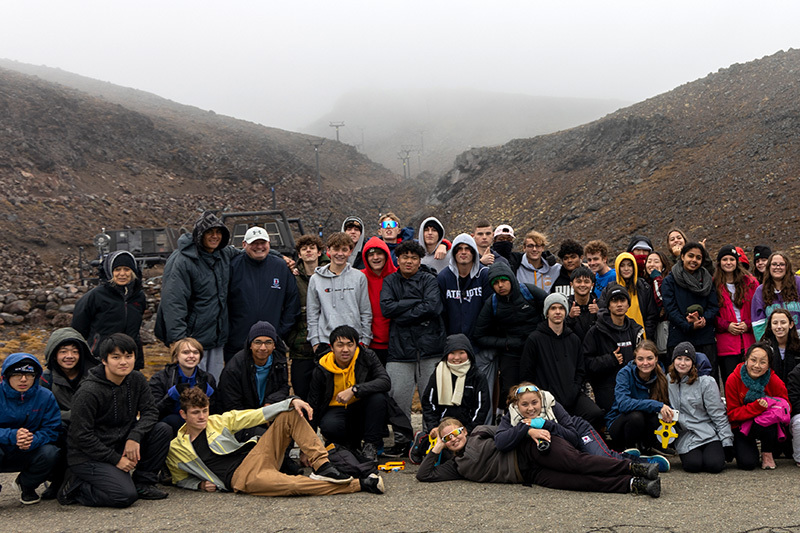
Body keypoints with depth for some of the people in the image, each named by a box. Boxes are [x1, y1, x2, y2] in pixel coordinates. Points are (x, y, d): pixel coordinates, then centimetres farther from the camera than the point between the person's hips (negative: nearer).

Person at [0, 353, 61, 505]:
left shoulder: (45, 397, -8)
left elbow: (51, 429, -10)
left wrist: (33, 441, -32)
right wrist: (12, 436, -37)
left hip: (26, 456, 2)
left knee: (51, 453, -28)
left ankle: (25, 485, 8)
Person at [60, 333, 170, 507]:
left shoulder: (137, 380, 0)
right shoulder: (89, 392, -20)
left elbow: (150, 411, 2)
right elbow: (82, 436, -18)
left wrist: (134, 437, -17)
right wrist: (116, 459, -18)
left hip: (119, 444, 7)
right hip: (87, 456, -7)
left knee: (162, 430, -10)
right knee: (126, 496, -24)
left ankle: (143, 483, 2)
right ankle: (75, 487, -2)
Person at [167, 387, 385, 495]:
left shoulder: (218, 421, 11)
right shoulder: (174, 449, 7)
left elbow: (254, 415, 6)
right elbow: (180, 479, 21)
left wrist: (292, 402, -7)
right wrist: (201, 485, -2)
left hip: (255, 456, 5)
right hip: (240, 478, -5)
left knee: (291, 414, -12)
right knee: (291, 485, -34)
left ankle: (322, 466, -19)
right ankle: (360, 484, -27)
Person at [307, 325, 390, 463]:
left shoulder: (367, 357, -11)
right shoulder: (321, 370, -10)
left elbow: (386, 382, -25)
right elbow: (312, 407, -4)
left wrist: (354, 390, -36)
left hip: (362, 410, 0)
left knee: (378, 397, -30)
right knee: (329, 426, -34)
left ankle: (371, 446, -15)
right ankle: (352, 445, 1)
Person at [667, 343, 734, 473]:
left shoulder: (706, 382, -4)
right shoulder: (668, 382, 6)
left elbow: (718, 415, -3)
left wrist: (727, 442, -7)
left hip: (709, 433, -2)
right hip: (685, 436, 2)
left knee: (714, 464, -26)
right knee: (693, 464, -25)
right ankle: (693, 453, 9)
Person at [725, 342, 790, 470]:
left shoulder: (775, 381, -13)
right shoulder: (733, 380, -16)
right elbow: (732, 414, -14)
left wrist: (769, 405, -26)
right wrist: (756, 407, -30)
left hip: (768, 427, 2)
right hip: (741, 426, -2)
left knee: (766, 419, -35)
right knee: (747, 463, -24)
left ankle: (767, 454, -6)